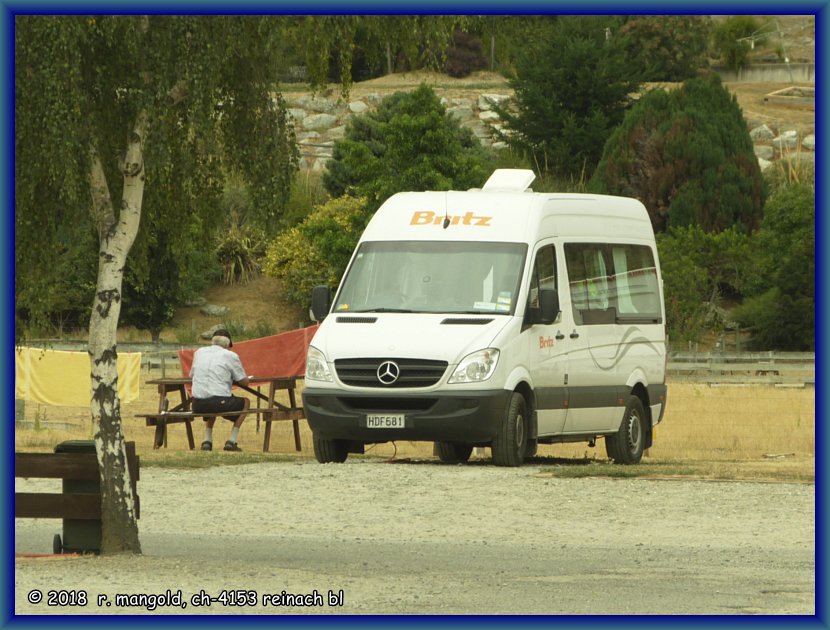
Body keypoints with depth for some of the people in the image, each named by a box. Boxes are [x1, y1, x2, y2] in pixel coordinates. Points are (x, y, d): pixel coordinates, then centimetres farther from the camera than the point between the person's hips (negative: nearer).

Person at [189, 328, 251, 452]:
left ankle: (207, 440, 23)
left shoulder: (199, 352, 15)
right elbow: (244, 382, 6)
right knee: (245, 402, 24)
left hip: (197, 406, 5)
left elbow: (191, 375, 29)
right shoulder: (231, 356, 2)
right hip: (220, 403, -5)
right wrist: (231, 379, 28)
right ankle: (231, 441, 14)